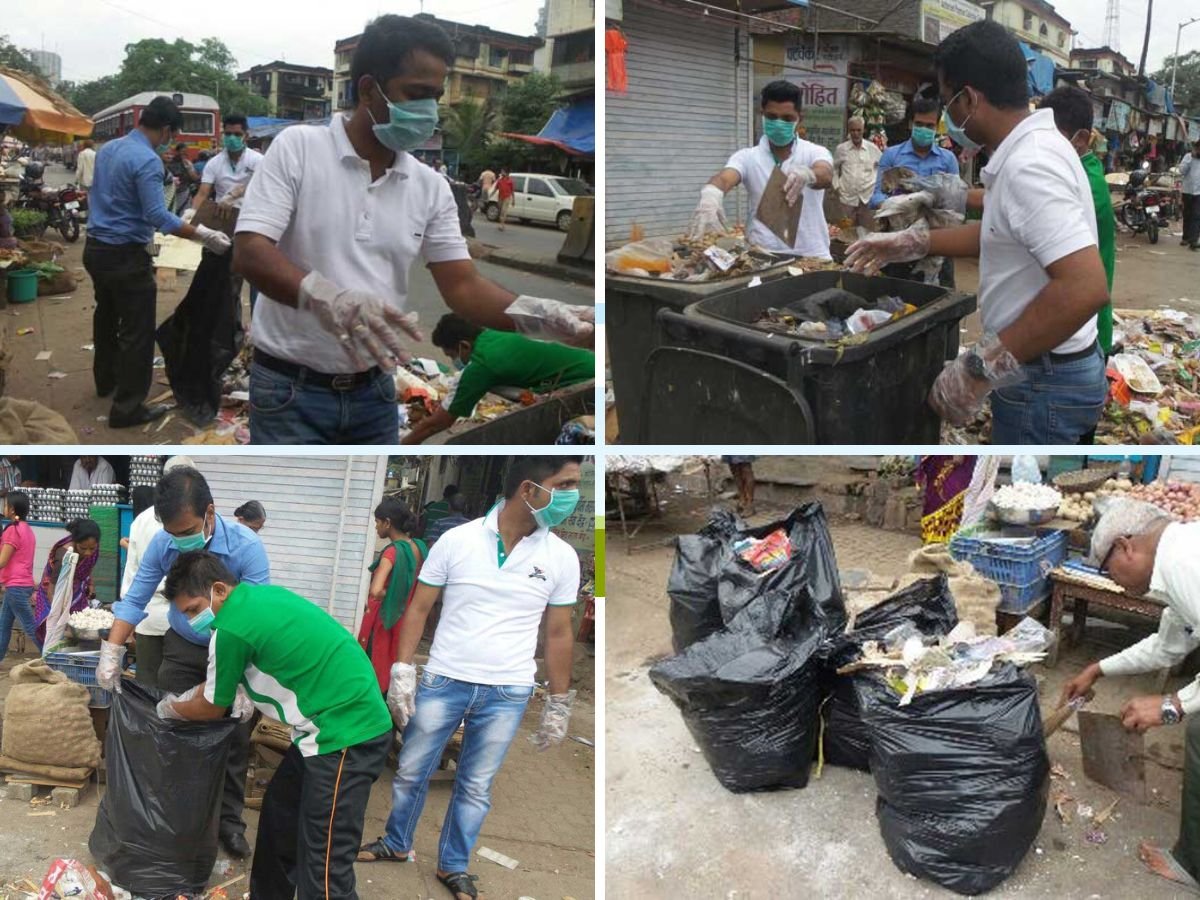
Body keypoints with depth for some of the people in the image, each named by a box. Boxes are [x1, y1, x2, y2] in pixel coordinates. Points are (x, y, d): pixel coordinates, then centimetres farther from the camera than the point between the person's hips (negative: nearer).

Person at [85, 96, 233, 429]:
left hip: (95, 248, 10)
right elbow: (158, 216, -25)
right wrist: (203, 235, -26)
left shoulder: (107, 148, 9)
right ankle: (127, 408, 1)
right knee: (137, 331, -2)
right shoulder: (147, 160, -19)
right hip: (125, 255, -10)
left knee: (106, 316, 25)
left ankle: (106, 379, 43)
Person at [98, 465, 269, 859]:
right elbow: (134, 600, -10)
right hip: (182, 647, 3)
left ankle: (229, 819, 21)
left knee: (234, 738, 5)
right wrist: (111, 654, -19)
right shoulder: (162, 544, -18)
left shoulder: (245, 546, -30)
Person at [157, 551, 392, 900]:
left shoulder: (231, 627, -17)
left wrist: (171, 709, 20)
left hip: (347, 734, -10)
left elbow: (212, 709, 1)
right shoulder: (260, 595, 11)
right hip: (350, 721, 10)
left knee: (324, 869, -6)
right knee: (278, 816, 24)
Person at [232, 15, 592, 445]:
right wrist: (326, 297, -39)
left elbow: (462, 285, -1)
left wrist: (548, 317, -20)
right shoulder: (297, 149, -9)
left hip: (375, 392, 5)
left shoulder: (430, 187, 2)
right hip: (289, 391, -4)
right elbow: (249, 252, -18)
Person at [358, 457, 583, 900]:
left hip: (507, 694, 1)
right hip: (443, 681, 0)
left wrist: (559, 705, 6)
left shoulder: (561, 558, -5)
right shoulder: (456, 540, -9)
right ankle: (396, 843, 40)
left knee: (476, 787, 13)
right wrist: (402, 671, -5)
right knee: (411, 772, 15)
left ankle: (453, 864, 34)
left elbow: (559, 634, 4)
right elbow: (418, 609, -1)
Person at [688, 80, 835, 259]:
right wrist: (711, 194, -38)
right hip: (763, 256, 1)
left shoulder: (815, 152, 3)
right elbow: (724, 178, -15)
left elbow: (826, 177, -18)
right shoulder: (748, 157, 5)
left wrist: (806, 174, -42)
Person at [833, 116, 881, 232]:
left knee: (868, 232, 2)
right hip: (848, 198, 0)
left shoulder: (873, 148, 3)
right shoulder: (841, 148, 3)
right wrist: (836, 186, 5)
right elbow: (834, 169, 15)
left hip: (868, 197, 0)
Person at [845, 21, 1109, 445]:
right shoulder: (1029, 148, 7)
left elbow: (1086, 288, -35)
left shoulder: (1028, 166, -26)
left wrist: (982, 367, -32)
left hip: (1044, 382, -10)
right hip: (1041, 370, 10)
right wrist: (913, 243, 23)